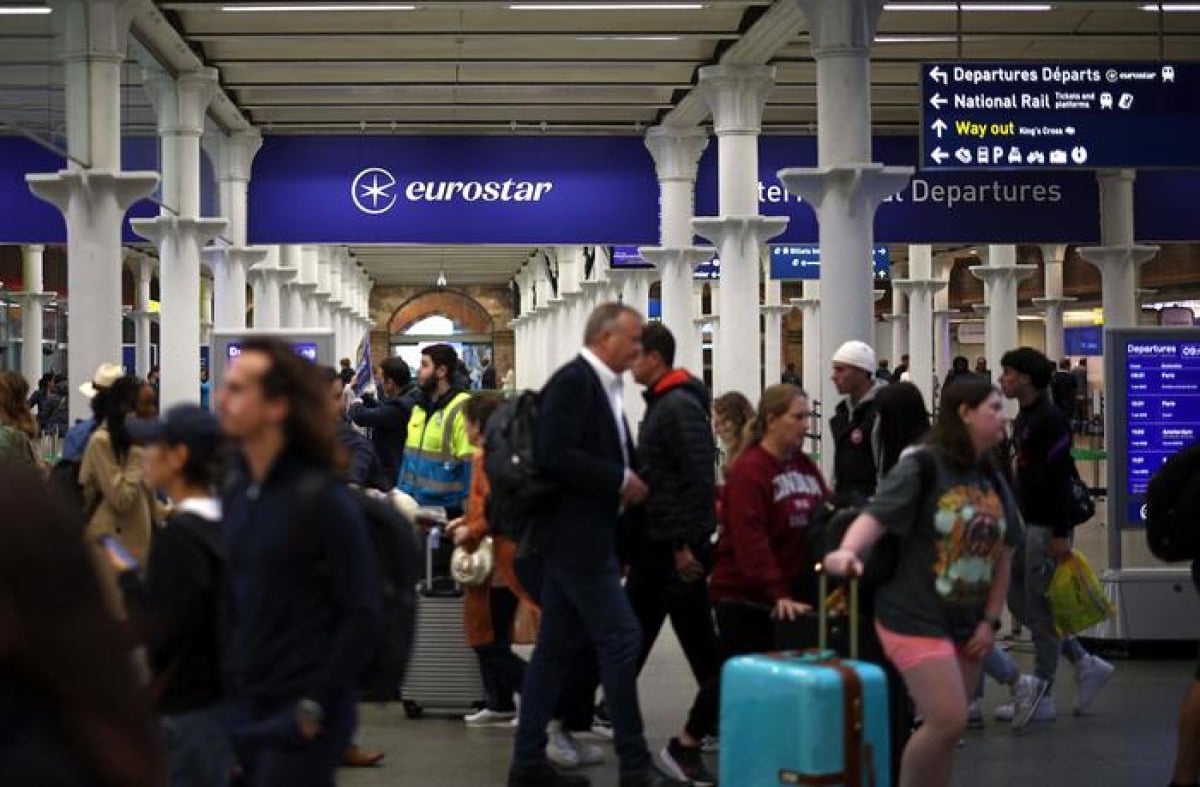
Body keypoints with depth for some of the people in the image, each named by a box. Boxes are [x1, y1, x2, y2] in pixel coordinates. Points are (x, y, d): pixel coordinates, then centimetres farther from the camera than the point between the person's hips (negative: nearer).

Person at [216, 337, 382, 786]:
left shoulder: (321, 498, -14)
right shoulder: (236, 489, 7)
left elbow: (363, 616, -14)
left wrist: (316, 706, -16)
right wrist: (230, 682, 7)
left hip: (301, 719, -7)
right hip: (247, 709, 7)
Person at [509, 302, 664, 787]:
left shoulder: (601, 386, 16)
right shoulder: (572, 382, -14)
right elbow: (554, 455, -23)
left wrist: (631, 480, 3)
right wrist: (621, 481, -18)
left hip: (579, 536, 10)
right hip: (575, 534, -10)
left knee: (556, 647, 11)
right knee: (621, 638, -6)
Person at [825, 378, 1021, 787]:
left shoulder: (993, 481, 10)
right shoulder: (921, 468, -12)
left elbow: (1003, 554, 15)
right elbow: (876, 516, -22)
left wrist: (990, 620, 8)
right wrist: (848, 551, -43)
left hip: (967, 624, 7)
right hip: (915, 617, -7)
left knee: (945, 725, 11)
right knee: (948, 721, -15)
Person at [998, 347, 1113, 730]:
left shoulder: (1049, 419, -17)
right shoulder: (1024, 417, 13)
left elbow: (1061, 478, -20)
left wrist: (1061, 535, -22)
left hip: (1047, 526, -10)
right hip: (1026, 523, 10)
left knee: (1040, 607, -2)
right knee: (1019, 601, 12)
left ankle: (1041, 696, 8)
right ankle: (1086, 664, 20)